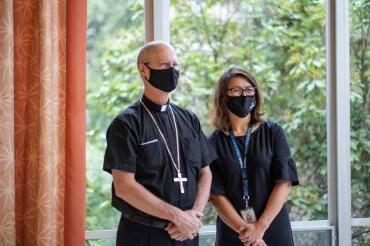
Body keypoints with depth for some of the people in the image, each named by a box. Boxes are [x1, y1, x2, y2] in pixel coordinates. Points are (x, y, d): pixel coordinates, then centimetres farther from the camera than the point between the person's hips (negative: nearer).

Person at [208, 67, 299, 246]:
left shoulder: (273, 132, -1)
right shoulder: (214, 143, -1)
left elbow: (285, 182, -8)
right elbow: (216, 194, -7)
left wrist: (260, 227, -16)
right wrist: (243, 229, -18)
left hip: (274, 230, 0)